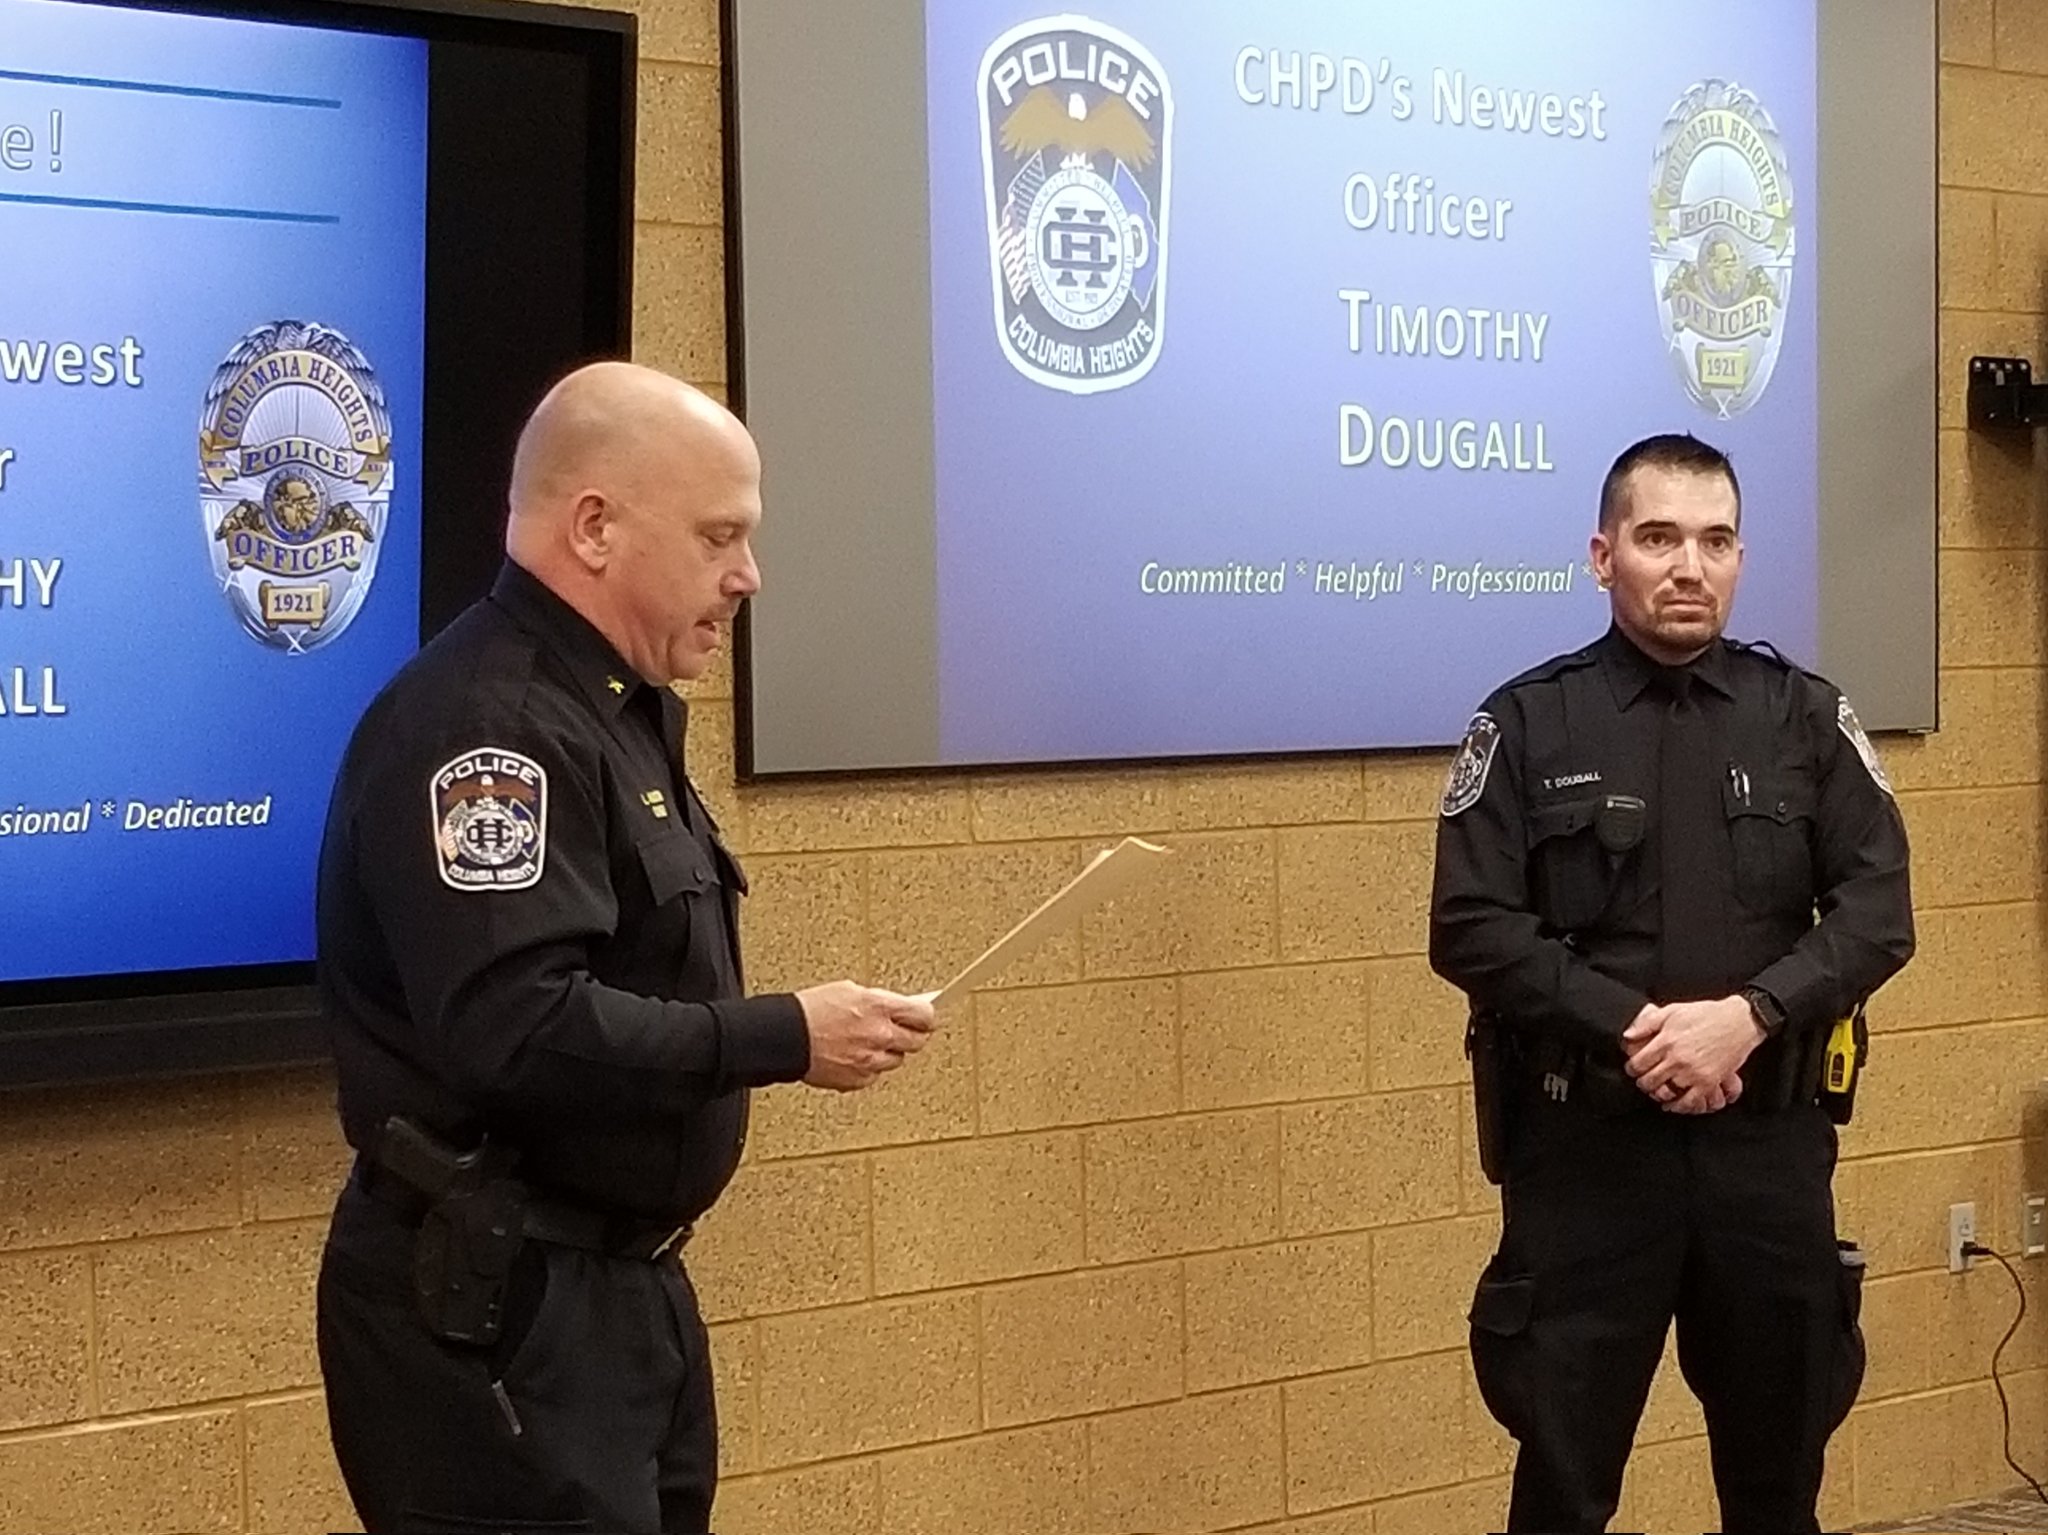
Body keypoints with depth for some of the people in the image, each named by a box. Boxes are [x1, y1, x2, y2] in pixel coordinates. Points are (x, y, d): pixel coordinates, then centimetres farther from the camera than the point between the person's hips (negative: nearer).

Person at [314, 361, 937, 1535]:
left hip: (623, 1284, 10)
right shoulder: (485, 724, -19)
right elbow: (515, 1030, -29)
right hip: (493, 1306, -10)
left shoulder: (610, 714, 15)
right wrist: (785, 1039, -23)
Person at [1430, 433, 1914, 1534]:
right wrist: (1631, 1029, -18)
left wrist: (1748, 1015, -17)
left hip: (1770, 1140, 2)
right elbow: (1471, 928, -8)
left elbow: (1877, 909, -2)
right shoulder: (1528, 724, 0)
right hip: (1585, 1143, -2)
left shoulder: (1805, 716, 6)